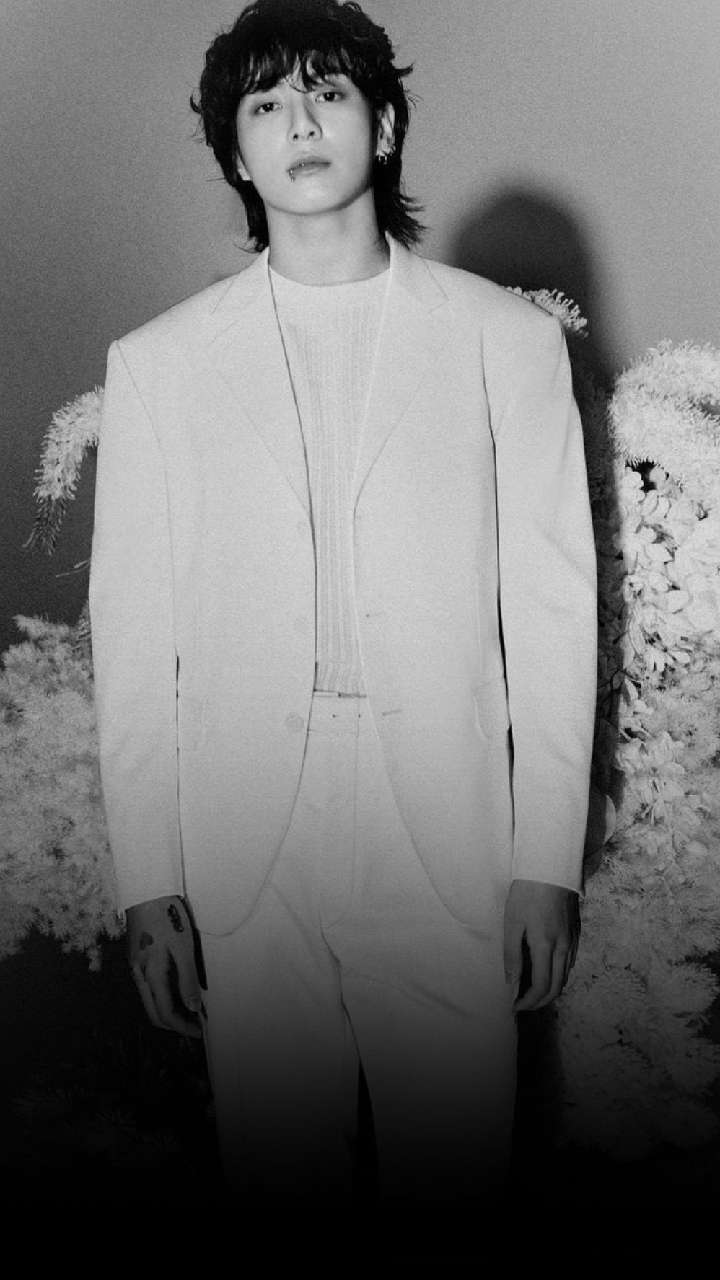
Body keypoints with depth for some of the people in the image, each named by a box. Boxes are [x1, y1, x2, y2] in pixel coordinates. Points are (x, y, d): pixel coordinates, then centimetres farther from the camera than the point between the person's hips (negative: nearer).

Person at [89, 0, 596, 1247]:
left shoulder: (510, 341, 3)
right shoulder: (156, 363, 5)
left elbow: (551, 607, 2)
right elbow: (133, 636, 4)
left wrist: (549, 861, -1)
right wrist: (149, 883, 0)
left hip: (449, 860, 0)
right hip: (243, 867, 1)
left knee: (456, 1176, 9)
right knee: (278, 1175, 10)